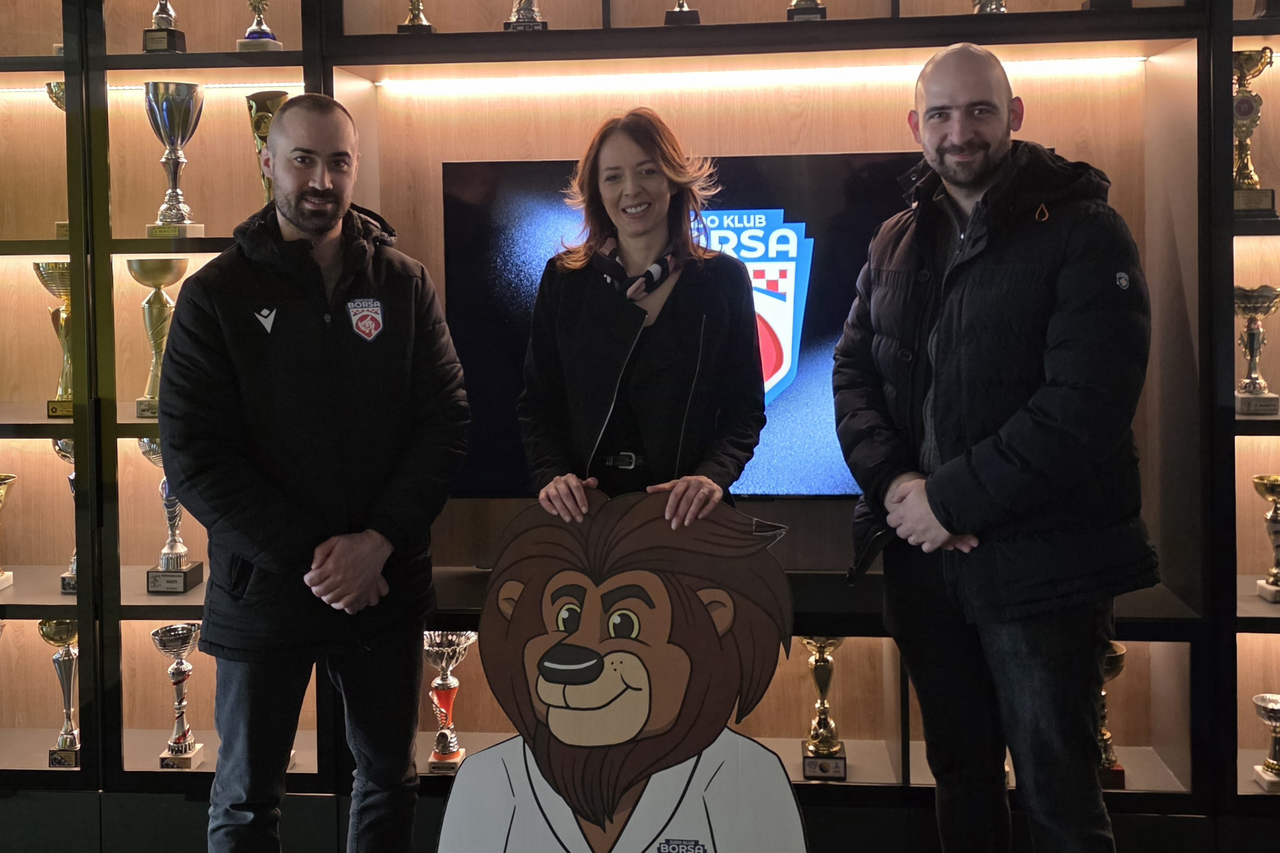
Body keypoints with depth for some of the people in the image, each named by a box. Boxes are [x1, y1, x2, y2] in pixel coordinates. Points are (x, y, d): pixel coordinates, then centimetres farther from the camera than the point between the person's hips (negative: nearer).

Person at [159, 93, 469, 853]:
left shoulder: (404, 285, 2)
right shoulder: (217, 294, -3)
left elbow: (447, 424, -2)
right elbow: (194, 456, -8)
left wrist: (378, 543, -14)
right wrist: (306, 556, -15)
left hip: (386, 582, 2)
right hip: (263, 584, -1)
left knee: (390, 776, 16)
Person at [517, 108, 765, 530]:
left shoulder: (723, 279, 3)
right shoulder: (563, 280, 7)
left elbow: (745, 409, 2)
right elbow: (536, 403, 7)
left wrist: (714, 474, -16)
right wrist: (552, 474, -11)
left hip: (683, 511, 0)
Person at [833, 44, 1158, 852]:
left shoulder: (1083, 230, -8)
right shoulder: (895, 244, 11)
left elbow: (1085, 405, -18)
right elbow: (853, 371, 7)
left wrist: (950, 498, -18)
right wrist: (894, 482, -11)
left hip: (1043, 564, -5)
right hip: (924, 556, 5)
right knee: (961, 773, 19)